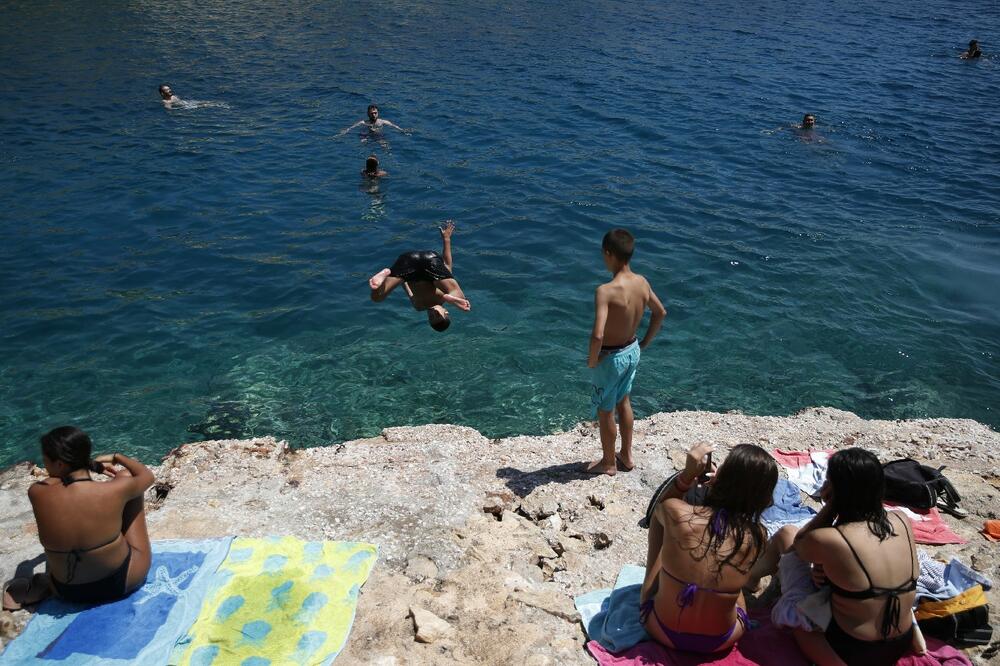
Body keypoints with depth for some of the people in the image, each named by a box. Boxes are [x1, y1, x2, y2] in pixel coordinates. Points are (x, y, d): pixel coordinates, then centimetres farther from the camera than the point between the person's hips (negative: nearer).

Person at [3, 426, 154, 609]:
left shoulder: (37, 494, -20)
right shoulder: (113, 491, -25)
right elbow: (147, 476, 0)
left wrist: (93, 465, 13)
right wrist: (116, 457, 14)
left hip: (68, 592, 2)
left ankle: (41, 586, 22)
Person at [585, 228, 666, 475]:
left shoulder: (606, 291, -31)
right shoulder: (642, 282, -8)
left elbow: (597, 336, -38)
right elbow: (660, 312, 8)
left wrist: (592, 361, -20)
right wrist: (644, 343, 17)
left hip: (611, 357, -7)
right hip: (632, 351, 7)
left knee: (605, 411, 15)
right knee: (623, 402, 28)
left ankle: (608, 463, 34)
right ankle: (626, 456, 43)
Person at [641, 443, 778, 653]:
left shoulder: (677, 515, -26)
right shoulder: (757, 537, -21)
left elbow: (661, 506, 0)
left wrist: (687, 474, -12)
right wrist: (720, 485, -8)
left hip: (661, 631, -1)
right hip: (721, 642, 1)